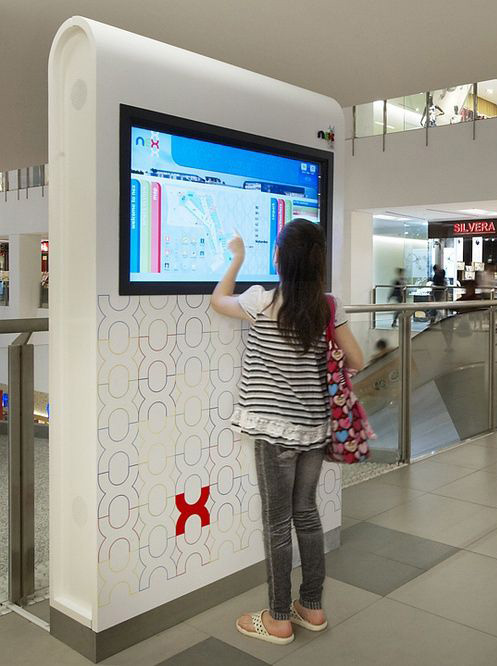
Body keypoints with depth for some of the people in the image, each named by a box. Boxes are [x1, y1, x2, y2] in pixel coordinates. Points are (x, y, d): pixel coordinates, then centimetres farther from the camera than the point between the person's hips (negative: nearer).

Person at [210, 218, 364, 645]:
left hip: (276, 427, -4)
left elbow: (218, 301, 8)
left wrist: (237, 258, 20)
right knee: (307, 513, 17)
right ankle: (312, 608, 30)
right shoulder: (330, 306, -1)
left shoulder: (263, 301, -12)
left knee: (277, 522, 6)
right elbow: (357, 362, 4)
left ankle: (279, 620, 19)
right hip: (315, 427, 5)